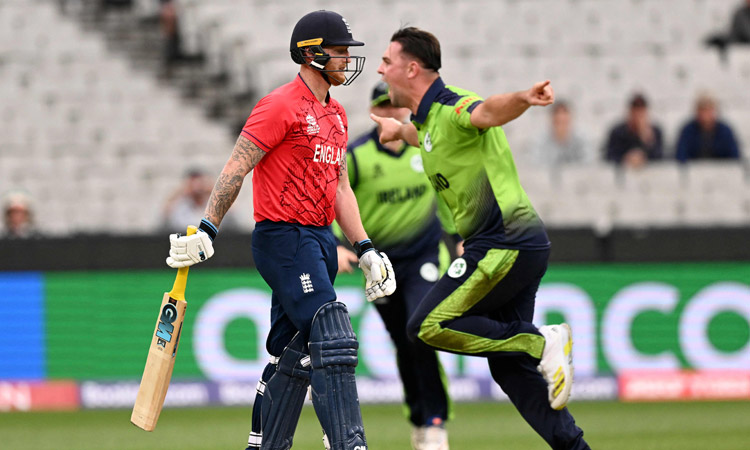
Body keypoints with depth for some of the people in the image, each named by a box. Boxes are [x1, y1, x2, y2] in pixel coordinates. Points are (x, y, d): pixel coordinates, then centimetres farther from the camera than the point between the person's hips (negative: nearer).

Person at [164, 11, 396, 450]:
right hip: (283, 239, -9)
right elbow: (236, 170, -14)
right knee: (334, 342, -16)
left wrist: (365, 249, 13)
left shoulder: (336, 115, 17)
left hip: (320, 241, 9)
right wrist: (206, 232, -19)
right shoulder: (280, 107, -11)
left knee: (294, 356, 11)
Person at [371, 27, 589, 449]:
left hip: (504, 242, -10)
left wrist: (523, 98, -58)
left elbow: (490, 110, -37)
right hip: (521, 245, 10)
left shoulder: (451, 108, -13)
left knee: (429, 327, -9)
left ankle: (543, 342, -12)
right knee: (509, 366, 8)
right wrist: (401, 130, 64)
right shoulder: (429, 118, 17)